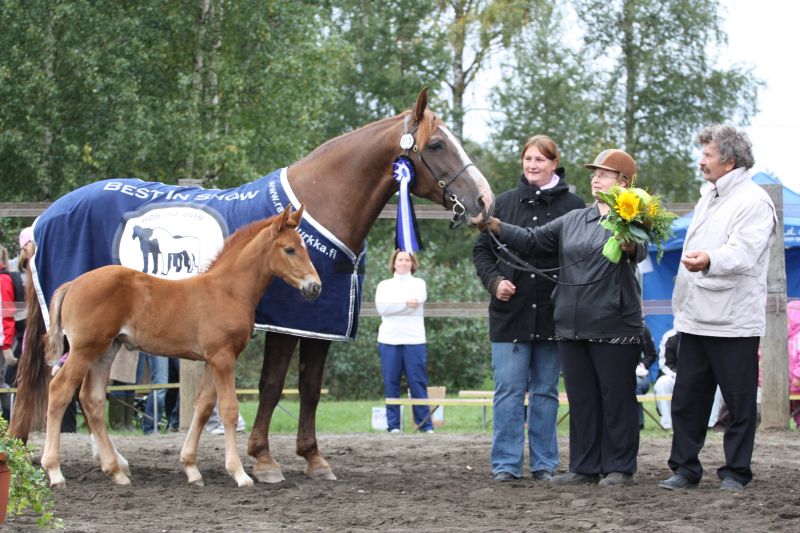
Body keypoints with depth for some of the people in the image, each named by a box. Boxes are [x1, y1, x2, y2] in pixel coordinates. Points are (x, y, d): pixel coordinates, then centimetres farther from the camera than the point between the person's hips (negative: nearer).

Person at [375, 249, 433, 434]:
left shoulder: (419, 283, 12)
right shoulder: (384, 285, 15)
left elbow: (417, 300, -9)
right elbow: (381, 307, -4)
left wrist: (393, 305, -7)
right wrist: (405, 303, -11)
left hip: (414, 340, -1)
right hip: (389, 340, 1)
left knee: (418, 382, -4)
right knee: (391, 383, 0)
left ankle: (425, 424, -2)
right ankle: (393, 425, 3)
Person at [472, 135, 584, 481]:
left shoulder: (572, 205, 1)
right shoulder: (504, 203, 6)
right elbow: (481, 249, 11)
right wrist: (494, 281, -5)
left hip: (552, 313, -1)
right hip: (510, 310, 1)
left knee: (545, 391, 7)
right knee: (508, 390, -1)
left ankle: (544, 464, 13)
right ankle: (506, 463, 2)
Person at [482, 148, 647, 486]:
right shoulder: (574, 220, 14)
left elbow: (640, 249, -25)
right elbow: (534, 240, 11)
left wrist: (630, 247, -49)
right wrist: (496, 227, -3)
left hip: (614, 326, -7)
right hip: (572, 326, 7)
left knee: (616, 396, 0)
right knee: (581, 398, 11)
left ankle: (620, 468, 6)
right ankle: (585, 467, 17)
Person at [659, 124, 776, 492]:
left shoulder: (754, 202, -10)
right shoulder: (708, 199, 19)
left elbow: (743, 253, -25)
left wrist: (709, 260, -45)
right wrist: (681, 304, 26)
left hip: (734, 323, -8)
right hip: (696, 320, 8)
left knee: (740, 403, 0)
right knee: (686, 399, 8)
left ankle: (735, 472, 8)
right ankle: (685, 469, 14)